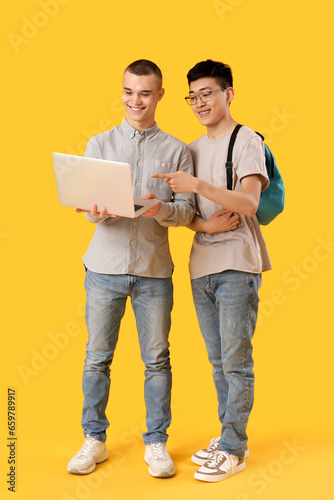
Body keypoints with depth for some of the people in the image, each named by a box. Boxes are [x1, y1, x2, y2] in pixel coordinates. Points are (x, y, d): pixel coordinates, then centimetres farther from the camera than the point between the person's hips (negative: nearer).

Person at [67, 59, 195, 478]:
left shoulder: (176, 150, 7)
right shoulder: (99, 144, 10)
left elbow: (188, 211, 1)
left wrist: (162, 210, -19)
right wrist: (97, 212, -19)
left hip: (154, 270, 0)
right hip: (105, 267, 1)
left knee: (156, 360, 5)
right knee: (97, 357, 6)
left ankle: (156, 443, 20)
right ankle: (94, 440, 22)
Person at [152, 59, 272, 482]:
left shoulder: (247, 141, -3)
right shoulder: (193, 150, 16)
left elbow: (249, 202, -17)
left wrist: (199, 185, -27)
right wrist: (204, 223, -6)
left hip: (237, 265, -6)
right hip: (201, 266, 6)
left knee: (236, 360, -3)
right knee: (218, 360, 13)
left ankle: (232, 450, 8)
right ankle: (230, 437, 25)